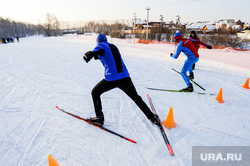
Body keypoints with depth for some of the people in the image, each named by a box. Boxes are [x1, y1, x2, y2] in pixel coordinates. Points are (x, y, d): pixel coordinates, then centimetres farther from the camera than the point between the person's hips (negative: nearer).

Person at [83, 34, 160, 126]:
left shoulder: (101, 46, 6)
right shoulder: (114, 46, 23)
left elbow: (96, 50, -18)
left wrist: (87, 56, -25)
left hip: (111, 79, -5)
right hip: (125, 77, 5)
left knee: (95, 93, 20)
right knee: (136, 98, 19)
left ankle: (99, 117, 18)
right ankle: (152, 117, 23)